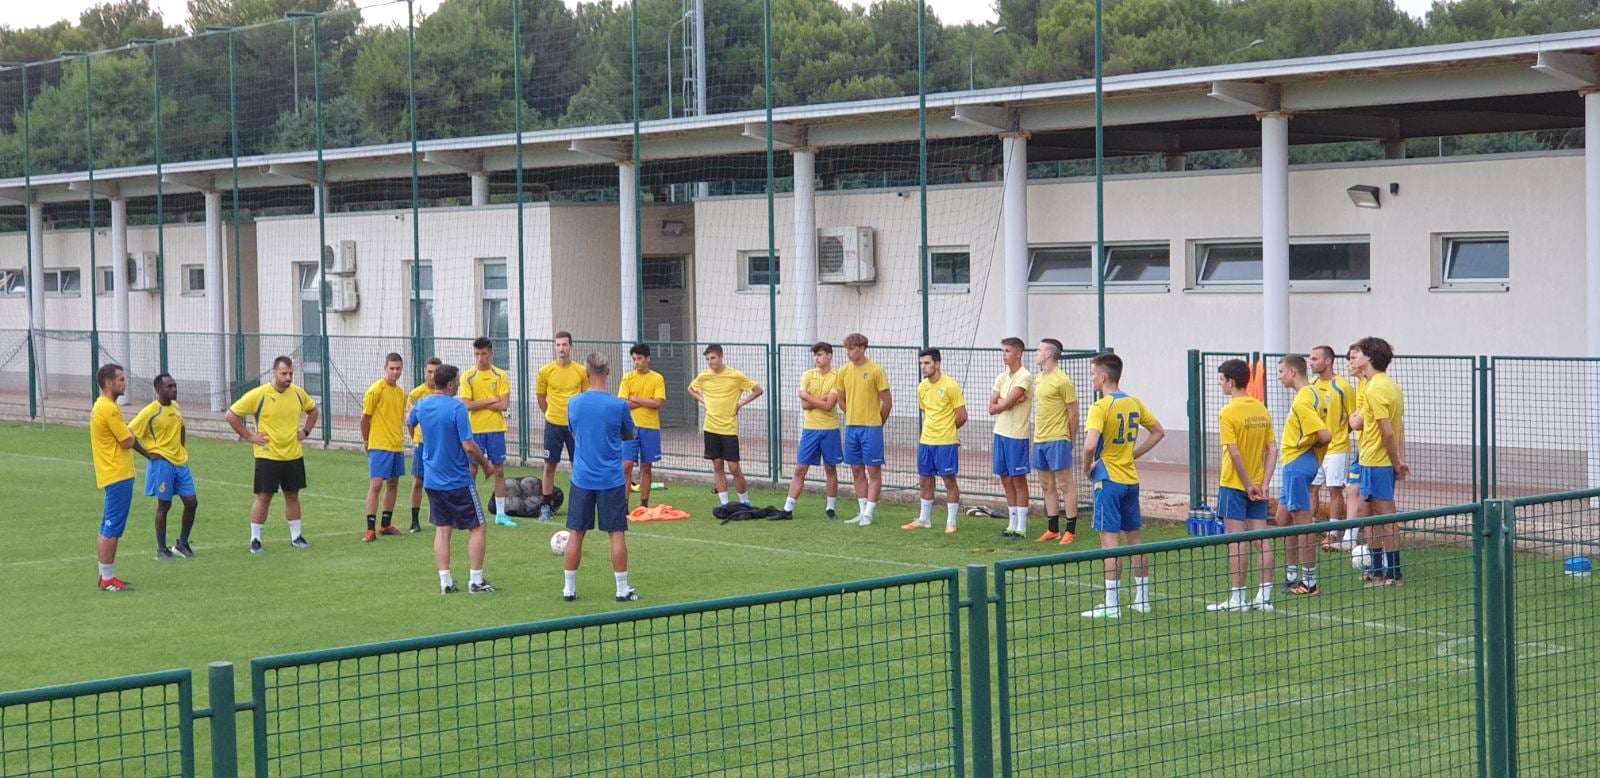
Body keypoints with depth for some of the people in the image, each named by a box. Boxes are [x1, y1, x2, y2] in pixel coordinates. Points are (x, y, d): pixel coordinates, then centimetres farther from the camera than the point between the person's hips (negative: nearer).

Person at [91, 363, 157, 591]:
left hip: (111, 475, 10)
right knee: (112, 529, -6)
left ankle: (105, 576, 19)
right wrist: (131, 435, 4)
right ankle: (108, 579, -3)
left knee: (107, 528, 13)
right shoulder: (109, 409, -18)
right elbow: (128, 442, -16)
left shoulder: (100, 406, 14)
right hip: (118, 475, -10)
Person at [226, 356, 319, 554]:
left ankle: (296, 537, 21)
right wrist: (247, 435, -9)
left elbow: (313, 410, 22)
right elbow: (232, 414, -8)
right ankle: (255, 540, 7)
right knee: (264, 497, -1)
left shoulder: (298, 393, 2)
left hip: (293, 455, 4)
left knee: (292, 495, 11)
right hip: (267, 456, -4)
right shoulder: (258, 395, -12)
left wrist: (306, 431, 9)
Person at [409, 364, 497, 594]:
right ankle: (476, 581, 3)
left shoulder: (422, 405, 1)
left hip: (432, 480, 6)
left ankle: (445, 582, 8)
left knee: (442, 530, 11)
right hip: (458, 481, -6)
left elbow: (409, 420, 26)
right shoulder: (457, 408, -19)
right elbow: (469, 446, -21)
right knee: (478, 527, 5)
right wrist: (486, 465, -5)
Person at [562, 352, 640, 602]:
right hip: (611, 479, -2)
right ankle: (622, 589, 7)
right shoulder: (618, 405, -10)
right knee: (617, 534, 4)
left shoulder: (574, 403, -2)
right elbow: (630, 435, 7)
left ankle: (569, 588, 14)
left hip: (582, 478, 2)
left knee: (576, 534, 9)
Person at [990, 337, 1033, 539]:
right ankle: (1013, 524, 19)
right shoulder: (1001, 377, 11)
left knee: (1019, 480, -2)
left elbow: (1006, 403, -20)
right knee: (1006, 479, 11)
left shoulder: (1025, 377, -12)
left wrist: (1000, 403, -1)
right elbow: (992, 408, 5)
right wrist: (1007, 402, -9)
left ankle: (1021, 527, 2)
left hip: (1017, 435, -8)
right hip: (1000, 433, 8)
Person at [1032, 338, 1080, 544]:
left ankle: (1071, 531, -1)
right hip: (1040, 440, 9)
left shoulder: (1062, 381, -13)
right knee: (1047, 486, 12)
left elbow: (1073, 413, -9)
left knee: (1065, 485, -4)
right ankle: (1053, 530, 18)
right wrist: (1037, 434, 14)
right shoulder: (1039, 379, 13)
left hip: (1057, 440, -9)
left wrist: (1070, 441, -4)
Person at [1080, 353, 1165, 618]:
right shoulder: (1134, 403, 7)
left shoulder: (1101, 407, -16)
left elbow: (1090, 445, -29)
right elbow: (1159, 432, 18)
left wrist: (1087, 468, -10)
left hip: (1108, 480, -7)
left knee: (1110, 539, -6)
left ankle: (1112, 604, -6)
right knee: (1135, 537, 14)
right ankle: (1143, 598, 21)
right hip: (1131, 479, 7)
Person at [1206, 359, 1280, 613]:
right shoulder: (1262, 410, 6)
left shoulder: (1229, 413, -13)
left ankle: (1238, 598, 0)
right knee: (1261, 540, 6)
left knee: (1236, 542, -2)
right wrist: (1263, 484, 2)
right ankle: (1265, 597, 7)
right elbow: (1272, 451, 4)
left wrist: (1248, 485, -12)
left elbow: (1235, 453, -19)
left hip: (1234, 486, -6)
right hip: (1257, 486, 6)